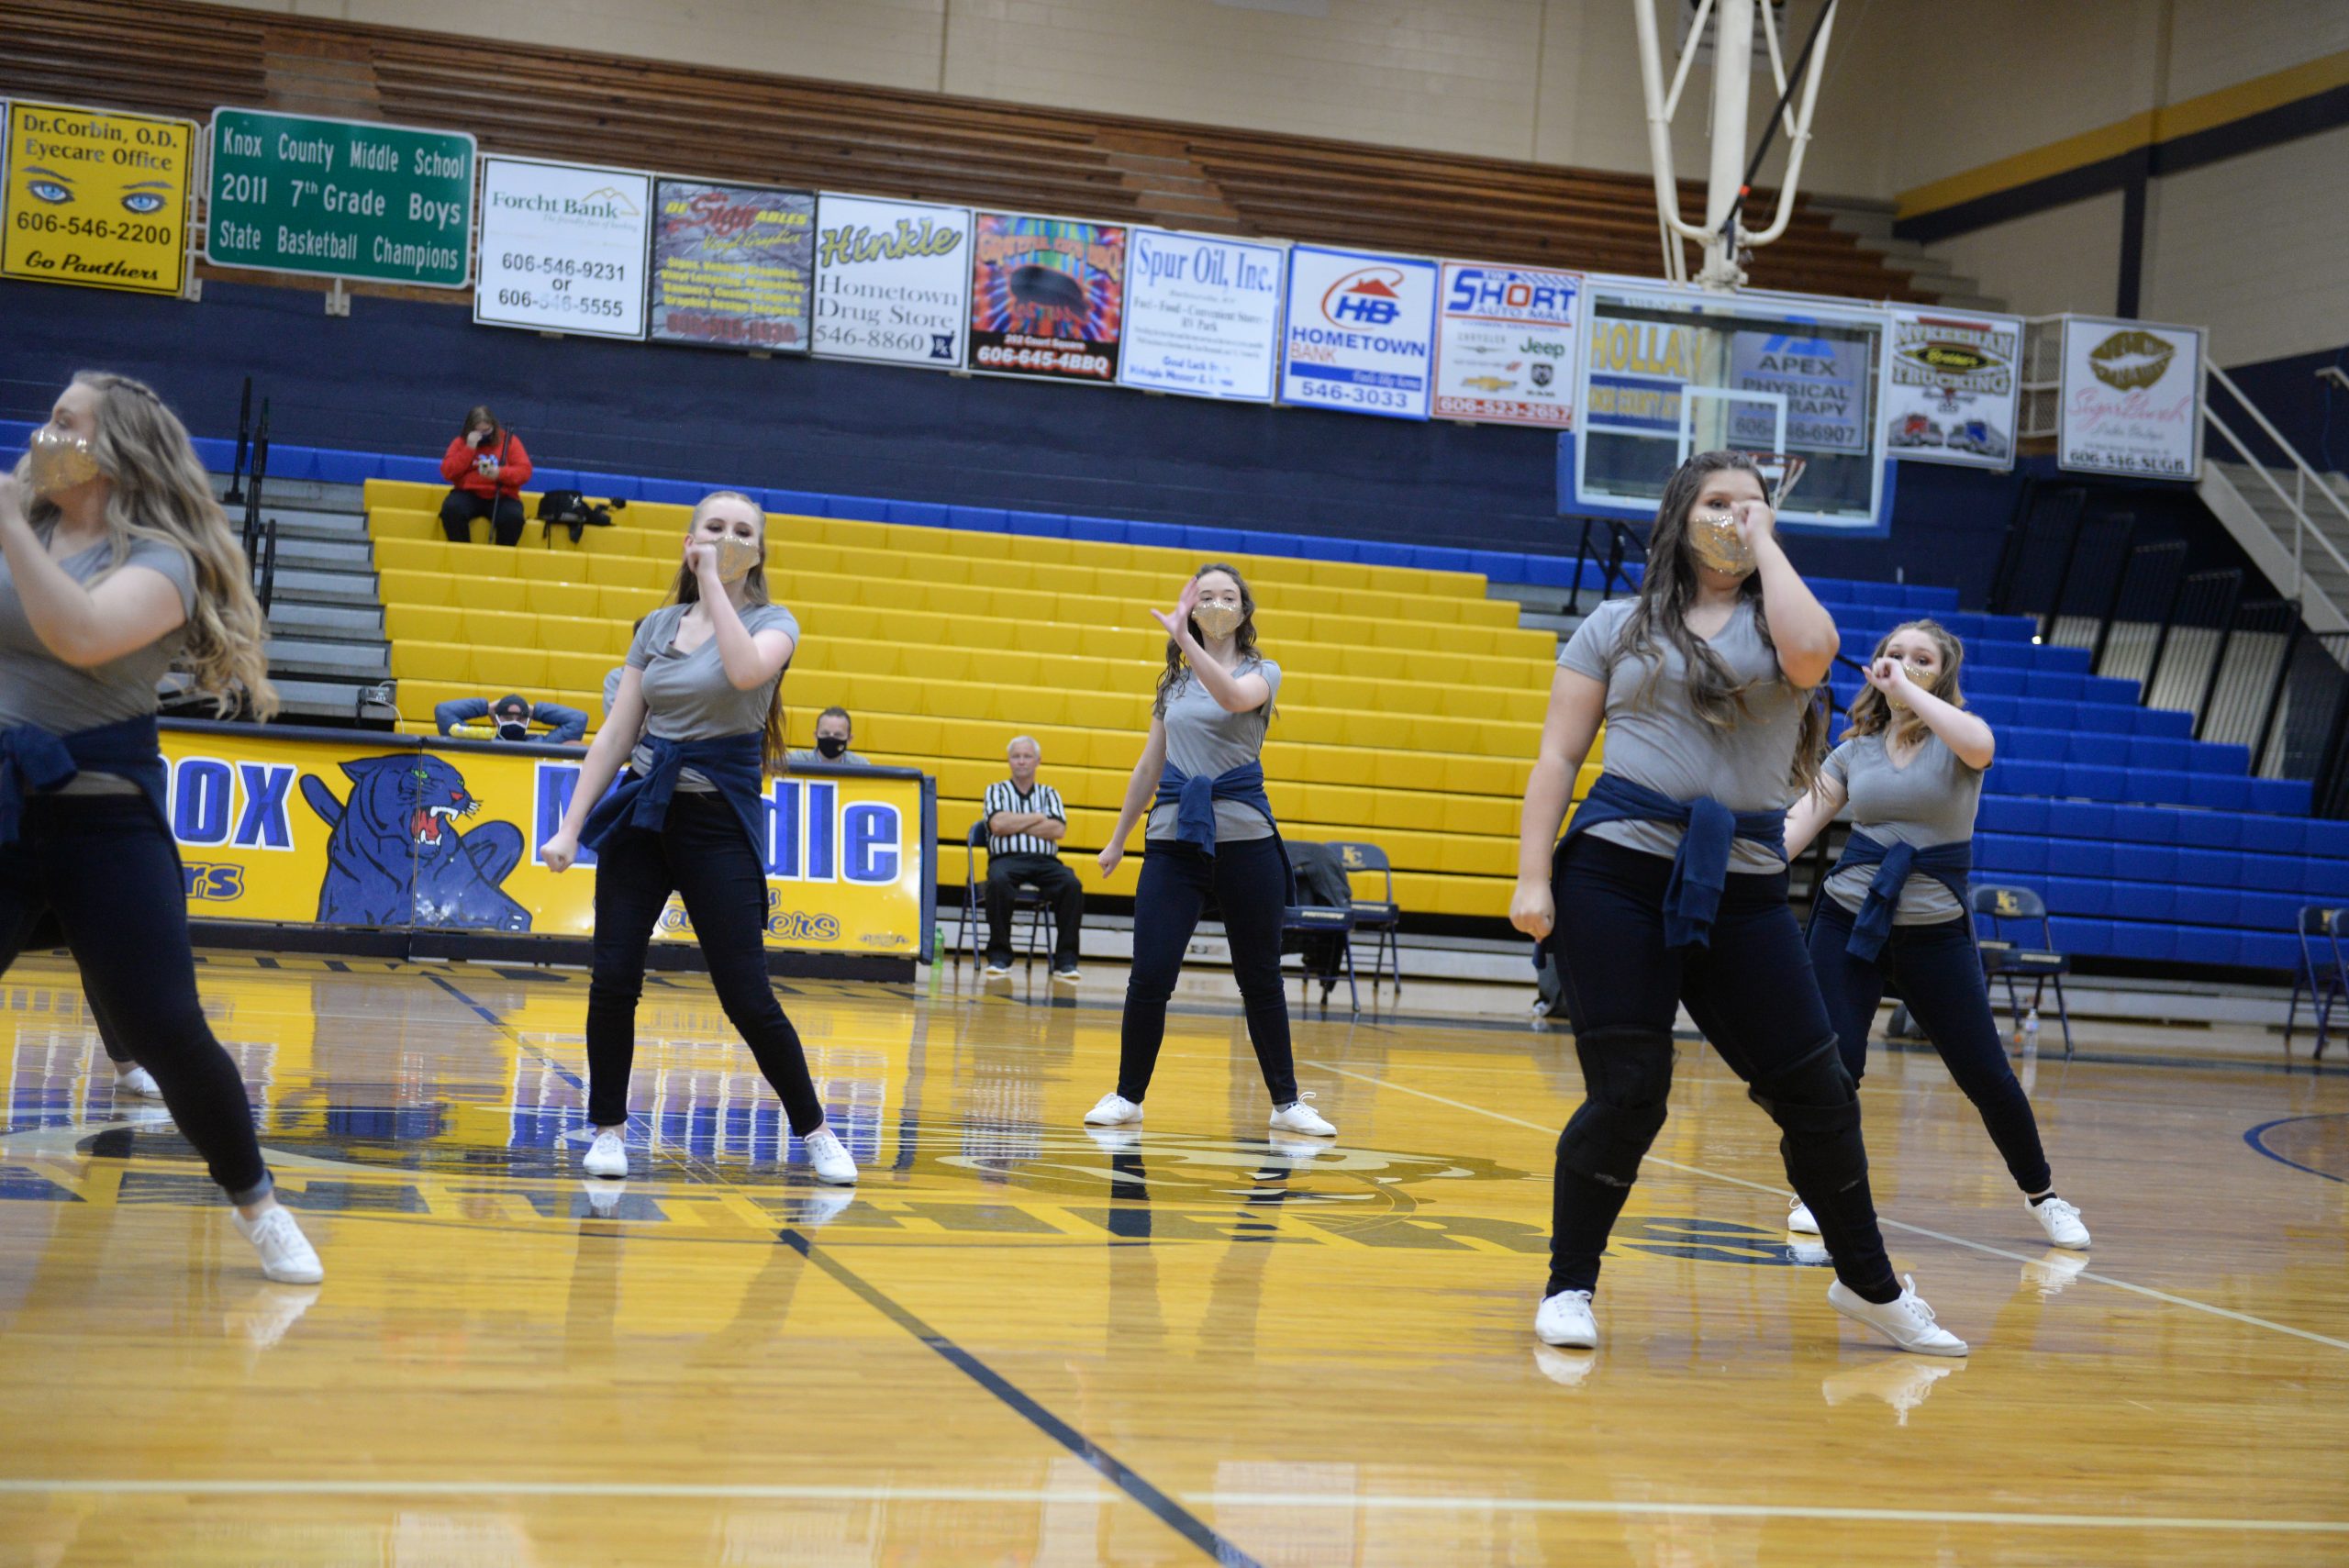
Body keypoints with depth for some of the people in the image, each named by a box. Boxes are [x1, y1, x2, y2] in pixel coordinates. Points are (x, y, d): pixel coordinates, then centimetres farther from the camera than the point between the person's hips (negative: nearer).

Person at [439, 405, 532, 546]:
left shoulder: (509, 440, 7)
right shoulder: (461, 442, 9)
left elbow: (525, 471, -1)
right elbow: (448, 472, -2)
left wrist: (500, 473, -19)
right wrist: (469, 449, -10)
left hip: (501, 497, -1)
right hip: (469, 494, 1)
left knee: (513, 517, -34)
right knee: (451, 509, -32)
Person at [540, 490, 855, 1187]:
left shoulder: (772, 622, -1)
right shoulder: (657, 626, 10)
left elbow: (746, 670, -27)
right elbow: (615, 734, 10)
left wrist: (713, 581, -19)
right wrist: (570, 827, 3)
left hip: (720, 822, -3)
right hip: (641, 814, 4)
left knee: (746, 996, -6)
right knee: (613, 979, -5)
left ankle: (814, 1129, 10)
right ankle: (609, 1128, 12)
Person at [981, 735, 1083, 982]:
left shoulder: (1049, 793, 20)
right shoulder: (996, 790, 17)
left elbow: (1058, 830, 2)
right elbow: (998, 825, -3)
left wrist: (1015, 825, -2)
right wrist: (1037, 818, 3)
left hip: (1045, 860, 2)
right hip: (1007, 858, -2)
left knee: (1072, 885, -31)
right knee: (998, 882, -38)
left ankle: (1065, 960, -26)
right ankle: (999, 956, -25)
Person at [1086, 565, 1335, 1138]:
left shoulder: (1262, 672, 3)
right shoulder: (1174, 682, 14)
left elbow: (1234, 696, -22)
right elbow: (1150, 766, 20)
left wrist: (1185, 639, -32)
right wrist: (1117, 839, 21)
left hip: (1244, 838, -2)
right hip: (1174, 838, 2)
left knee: (1261, 978, 5)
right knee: (1149, 976, -5)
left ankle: (1287, 1102, 16)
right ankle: (1127, 1096, 9)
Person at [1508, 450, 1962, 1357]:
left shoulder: (1776, 623, 11)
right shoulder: (1619, 626, 10)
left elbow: (1810, 653, -16)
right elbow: (1558, 757, 7)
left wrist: (1767, 543, -1)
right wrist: (1532, 877, -3)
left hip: (1743, 889, 2)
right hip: (1618, 873, -2)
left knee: (1817, 1094, 5)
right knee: (1627, 1094, -6)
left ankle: (1869, 1286, 25)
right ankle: (1569, 1289, 12)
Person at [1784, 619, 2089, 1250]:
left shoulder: (1955, 734, -2)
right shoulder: (1854, 750, 7)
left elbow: (1979, 747, -28)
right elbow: (1796, 825, 0)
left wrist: (1905, 688, -25)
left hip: (1937, 932, -2)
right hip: (1849, 918, 2)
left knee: (1986, 1073, 1)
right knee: (1833, 1061, -11)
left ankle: (2041, 1194, 22)